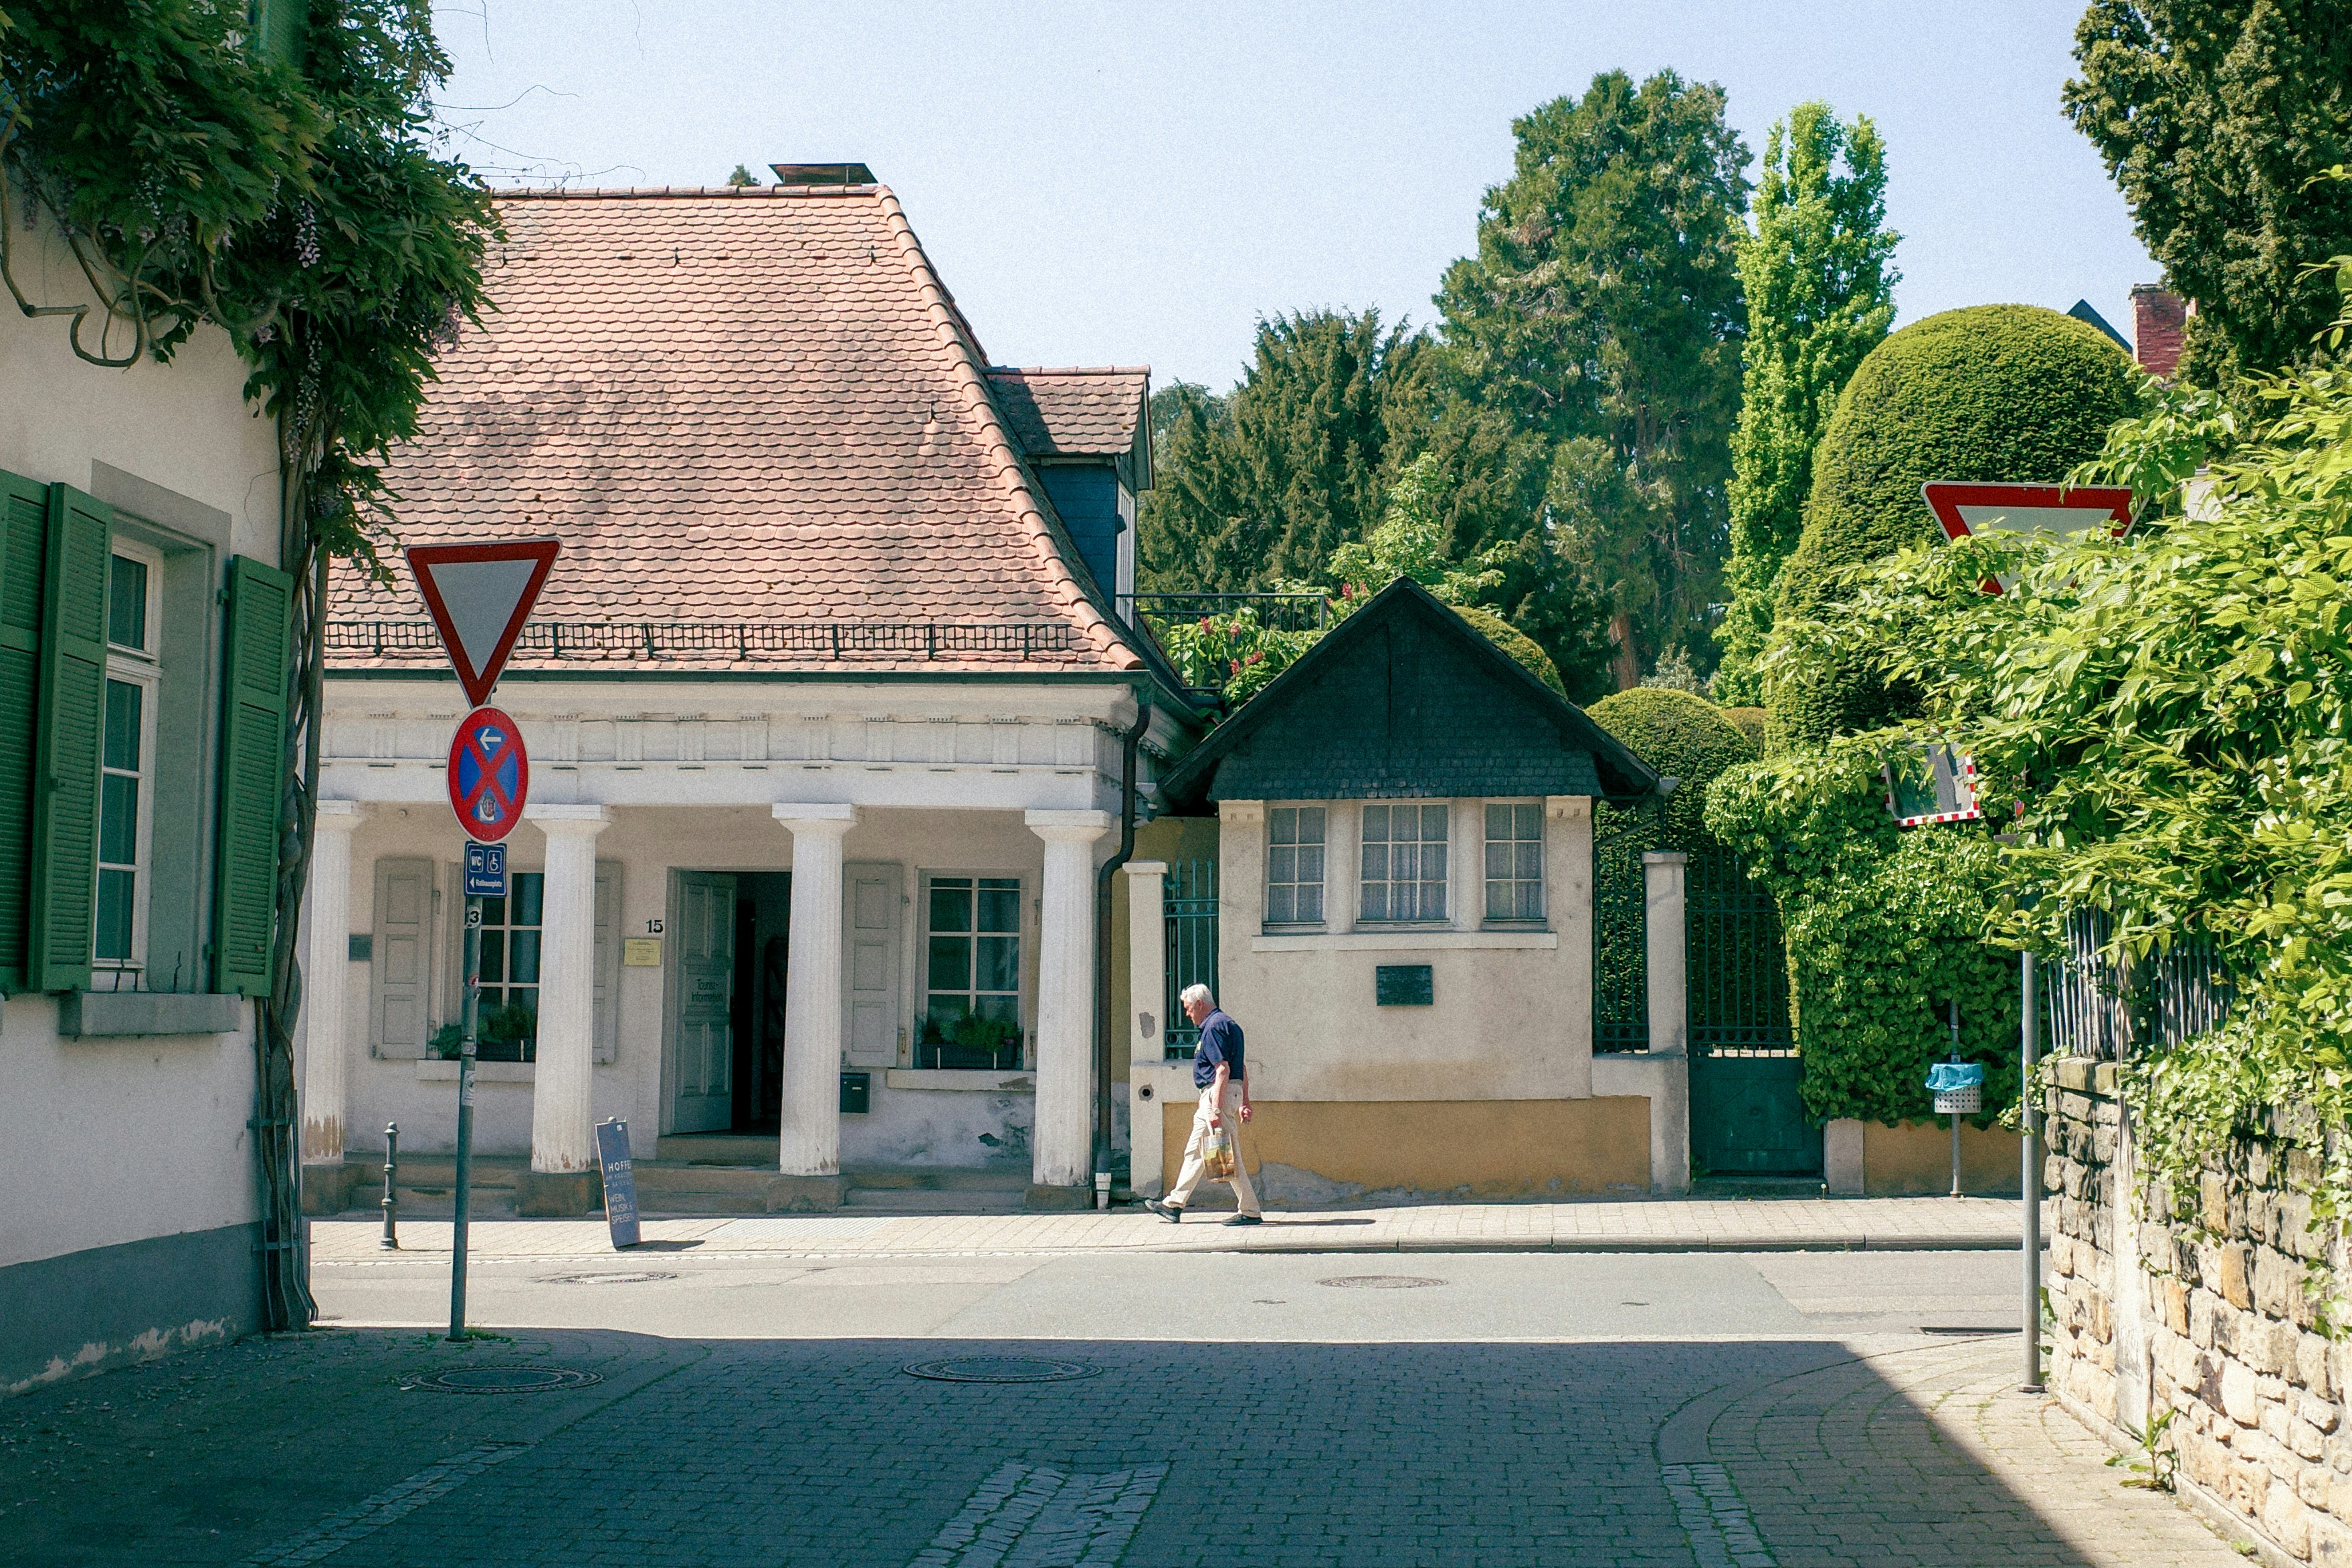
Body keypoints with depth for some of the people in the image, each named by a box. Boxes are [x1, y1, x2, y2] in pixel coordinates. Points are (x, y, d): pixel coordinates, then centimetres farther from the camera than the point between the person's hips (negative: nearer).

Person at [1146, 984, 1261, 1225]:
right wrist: (1244, 1102, 21)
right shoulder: (1227, 1023, 17)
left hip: (1218, 1094, -11)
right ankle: (1174, 1205, 21)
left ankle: (1250, 1212, -4)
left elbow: (1223, 1071, -23)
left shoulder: (1213, 1027, -15)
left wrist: (1216, 1109, -25)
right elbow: (1243, 1067, 19)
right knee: (1195, 1151, 15)